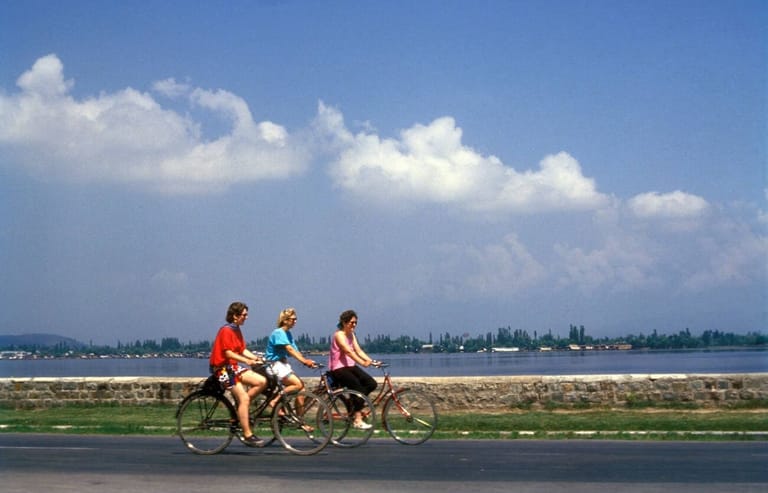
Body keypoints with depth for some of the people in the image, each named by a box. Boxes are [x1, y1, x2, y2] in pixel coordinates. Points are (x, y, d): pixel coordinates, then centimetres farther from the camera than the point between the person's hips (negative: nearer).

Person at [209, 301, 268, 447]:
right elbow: (228, 353, -22)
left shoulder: (236, 330, 15)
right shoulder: (226, 330, -14)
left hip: (234, 367, 9)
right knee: (244, 398, -17)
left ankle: (240, 408, 3)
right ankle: (247, 435, -15)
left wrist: (256, 358, -2)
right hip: (224, 369, -9)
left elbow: (243, 350, 13)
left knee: (262, 381, -7)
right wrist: (247, 361, -30)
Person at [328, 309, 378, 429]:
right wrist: (363, 363, -38)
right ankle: (357, 420, -22)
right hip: (338, 369, -8)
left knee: (371, 384, -10)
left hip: (350, 366, 8)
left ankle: (354, 404, 7)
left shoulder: (351, 335, 13)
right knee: (357, 385, -27)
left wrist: (371, 361, -12)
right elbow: (349, 352, -26)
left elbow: (359, 351, 3)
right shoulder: (339, 335, -13)